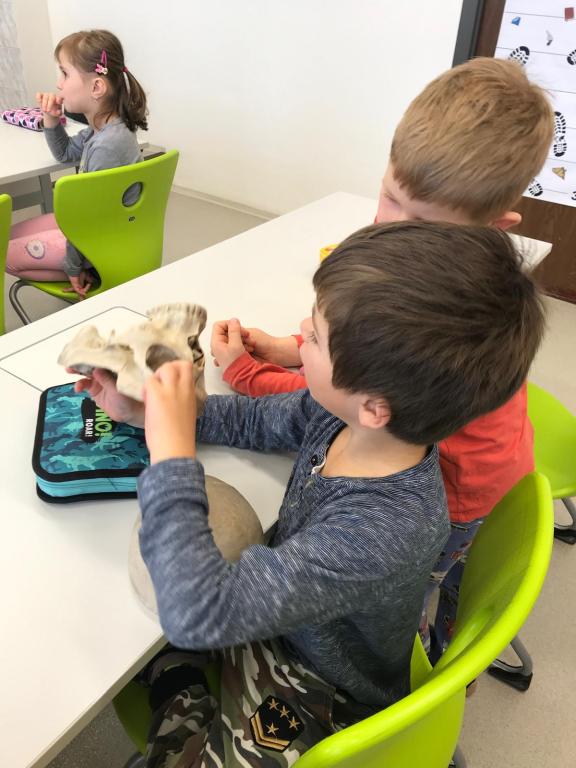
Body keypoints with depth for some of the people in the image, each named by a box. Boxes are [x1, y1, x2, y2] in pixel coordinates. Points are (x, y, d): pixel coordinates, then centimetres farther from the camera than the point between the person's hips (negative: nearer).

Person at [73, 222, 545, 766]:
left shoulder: (384, 531, -41)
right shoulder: (343, 412, -22)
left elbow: (198, 614, -42)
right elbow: (257, 420, -2)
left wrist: (172, 454, -37)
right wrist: (145, 412, -7)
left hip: (316, 697, -5)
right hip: (281, 622, 6)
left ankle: (195, 717, 28)